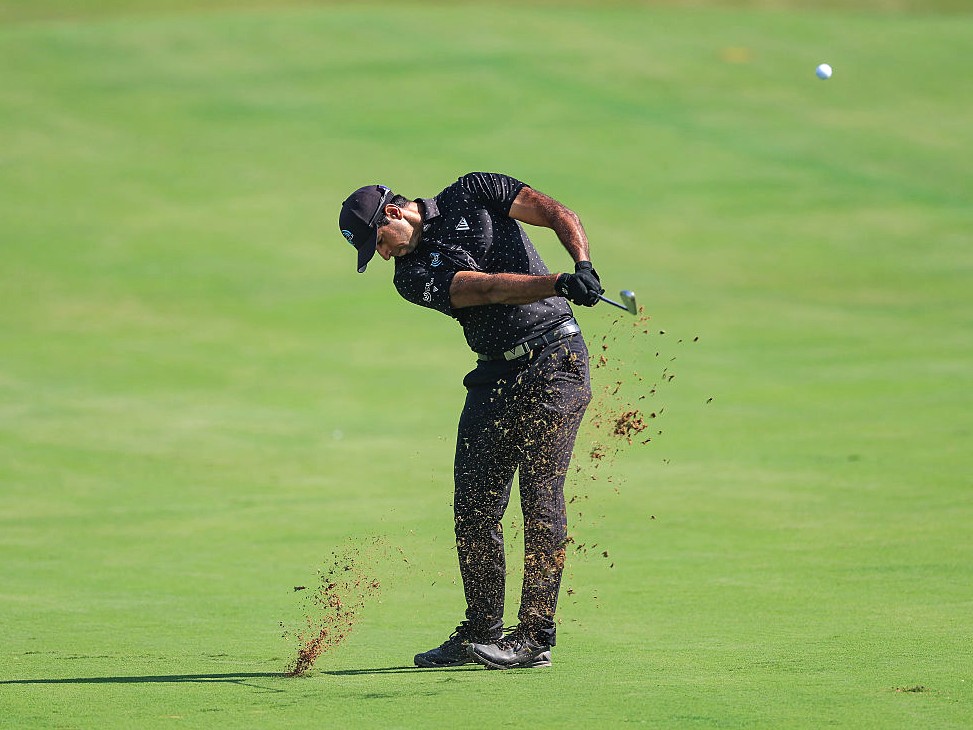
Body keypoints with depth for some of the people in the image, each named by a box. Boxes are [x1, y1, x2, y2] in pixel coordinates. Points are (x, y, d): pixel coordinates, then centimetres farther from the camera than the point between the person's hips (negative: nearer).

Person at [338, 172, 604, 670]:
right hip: (495, 376, 5)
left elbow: (560, 216, -6)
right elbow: (488, 288, -14)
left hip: (555, 359, -5)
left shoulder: (472, 194, 0)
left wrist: (582, 265, -25)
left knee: (541, 499, -11)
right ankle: (482, 632, 16)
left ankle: (535, 637, -11)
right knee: (473, 508, 3)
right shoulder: (411, 276, 2)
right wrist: (558, 283, -28)